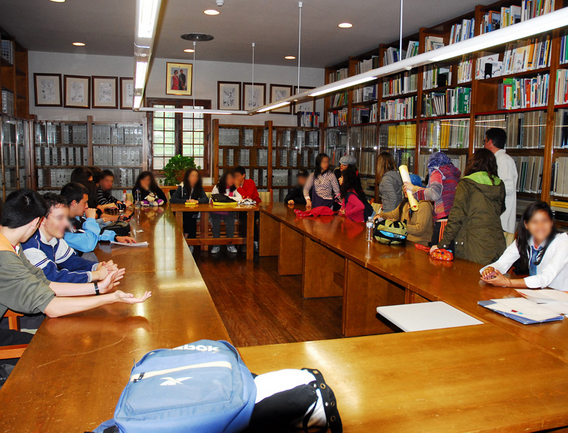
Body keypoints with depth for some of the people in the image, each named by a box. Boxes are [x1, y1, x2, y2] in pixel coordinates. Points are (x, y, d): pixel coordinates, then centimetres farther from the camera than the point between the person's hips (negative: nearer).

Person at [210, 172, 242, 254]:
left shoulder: (234, 188, 5)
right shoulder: (217, 187, 2)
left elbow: (240, 198, -10)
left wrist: (227, 198, -16)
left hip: (228, 212, 1)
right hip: (216, 211, 0)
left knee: (230, 222, -26)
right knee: (215, 223, -26)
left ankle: (230, 245, -9)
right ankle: (216, 246, -11)